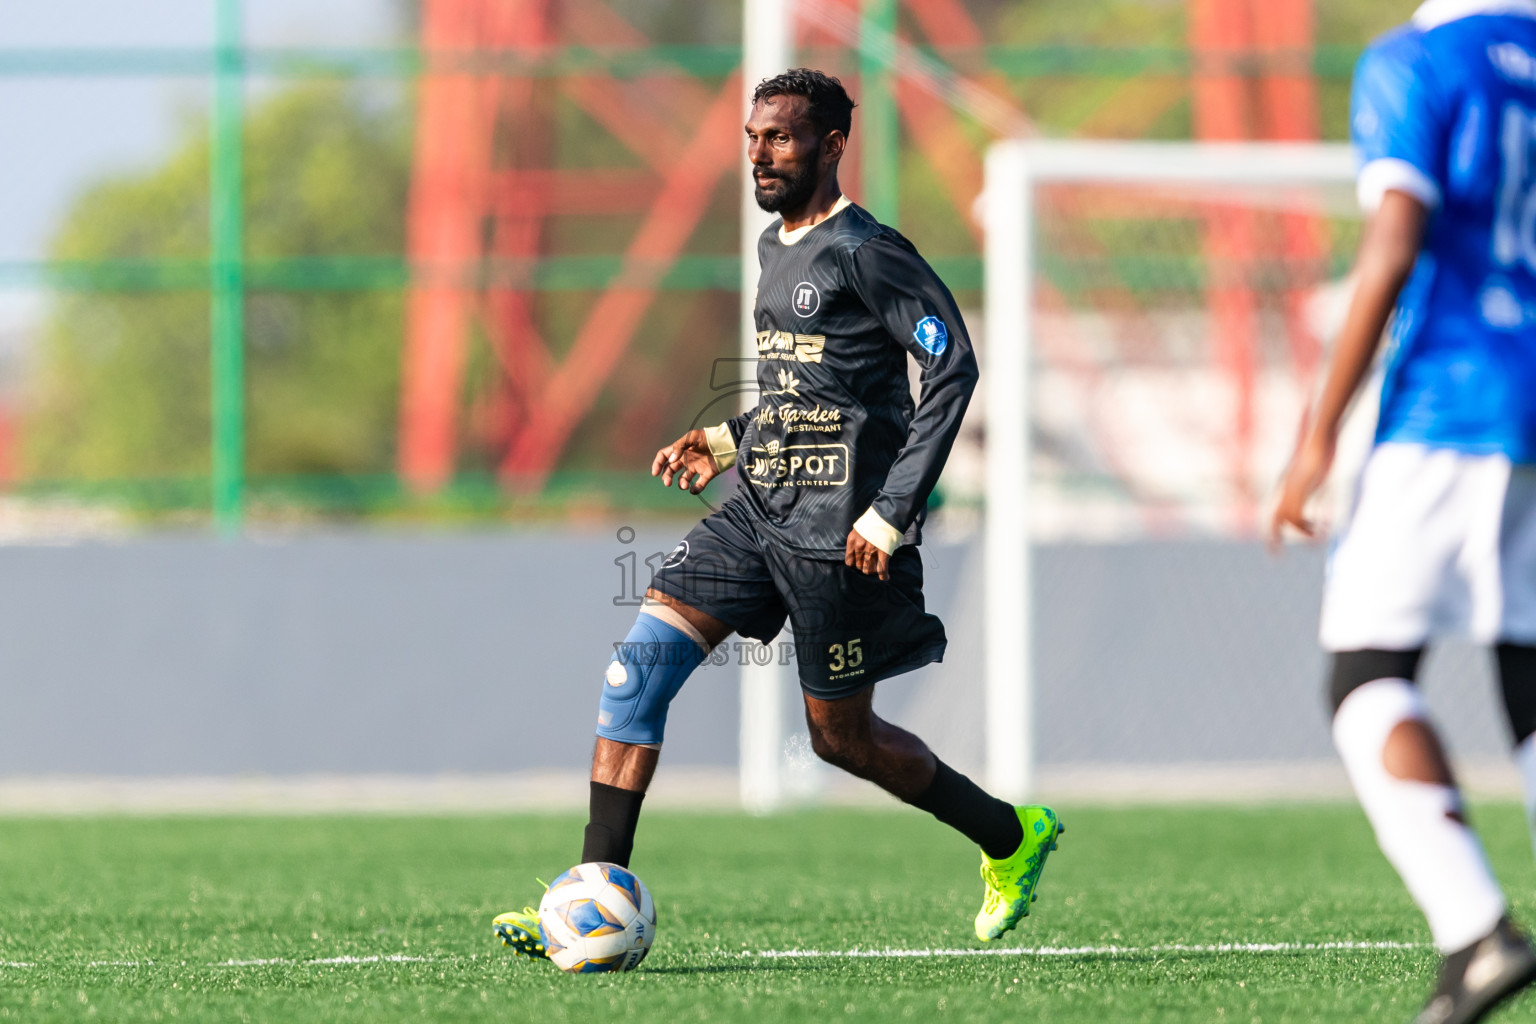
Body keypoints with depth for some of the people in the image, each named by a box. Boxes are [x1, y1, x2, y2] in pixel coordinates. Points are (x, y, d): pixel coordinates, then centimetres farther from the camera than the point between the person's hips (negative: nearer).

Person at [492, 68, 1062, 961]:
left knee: (840, 736, 4)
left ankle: (1013, 838, 27)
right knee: (639, 661, -7)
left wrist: (894, 512, -18)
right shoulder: (776, 248, 14)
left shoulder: (866, 252, -12)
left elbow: (954, 367, -16)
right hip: (760, 506, 8)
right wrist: (729, 442, 13)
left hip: (836, 526, -8)